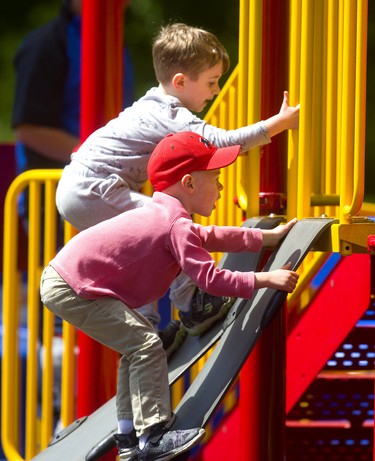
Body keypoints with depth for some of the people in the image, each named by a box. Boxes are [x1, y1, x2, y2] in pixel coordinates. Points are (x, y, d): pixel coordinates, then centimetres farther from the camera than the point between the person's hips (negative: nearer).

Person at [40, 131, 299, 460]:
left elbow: (211, 237, 28)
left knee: (137, 344, 19)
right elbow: (209, 278, -20)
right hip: (71, 291, -11)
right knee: (147, 346, -13)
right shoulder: (177, 225, -17)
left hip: (63, 279, 11)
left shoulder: (163, 216, 16)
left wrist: (269, 237, 30)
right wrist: (264, 280, -15)